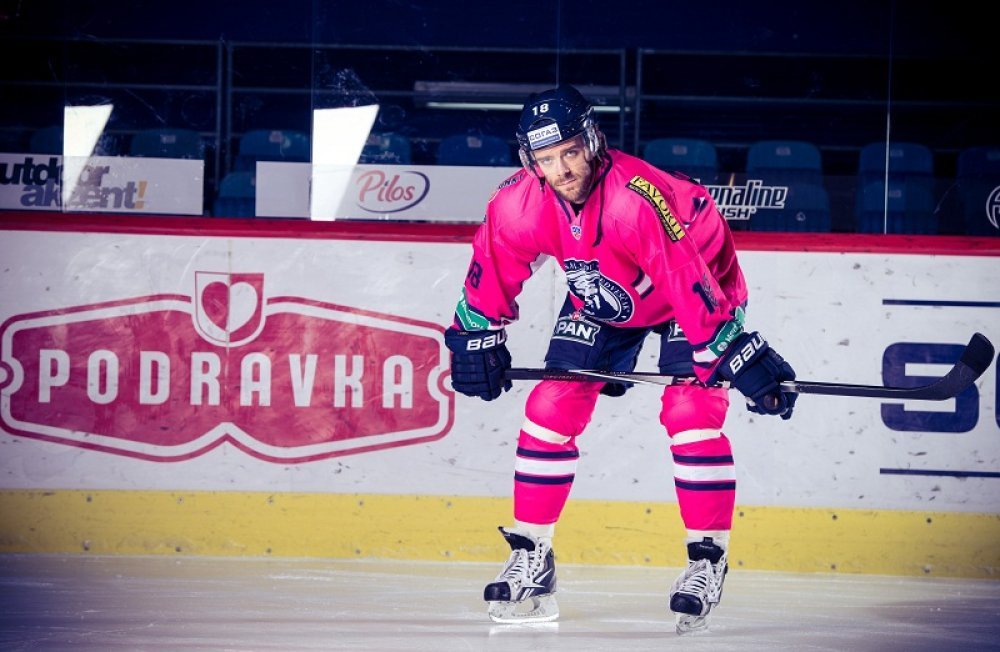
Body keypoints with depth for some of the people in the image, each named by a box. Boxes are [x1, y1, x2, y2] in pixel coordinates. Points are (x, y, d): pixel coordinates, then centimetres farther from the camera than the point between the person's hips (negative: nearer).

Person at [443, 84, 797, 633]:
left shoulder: (637, 199, -41)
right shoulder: (519, 204, -24)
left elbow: (693, 284, -41)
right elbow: (492, 270, -3)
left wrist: (736, 355, -43)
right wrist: (477, 336, 1)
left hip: (699, 285, -5)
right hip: (600, 298, 5)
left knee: (689, 412, -20)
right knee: (552, 408, -4)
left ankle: (707, 560, -8)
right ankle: (530, 557, 7)